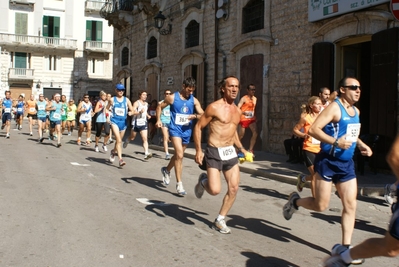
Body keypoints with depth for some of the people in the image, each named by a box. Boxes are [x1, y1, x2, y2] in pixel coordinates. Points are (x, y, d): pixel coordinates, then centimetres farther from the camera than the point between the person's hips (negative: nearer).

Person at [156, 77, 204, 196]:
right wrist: (158, 120, -6)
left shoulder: (194, 100, 4)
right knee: (179, 155, -17)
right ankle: (179, 184, -10)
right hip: (175, 129, -5)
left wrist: (195, 116, -21)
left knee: (178, 155, 19)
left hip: (187, 130, 5)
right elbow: (160, 107, 8)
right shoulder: (172, 97, -3)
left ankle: (166, 170, 47)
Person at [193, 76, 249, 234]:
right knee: (215, 190, -13)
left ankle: (219, 220, 18)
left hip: (230, 152, 7)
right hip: (214, 152, -7)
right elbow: (198, 127, -8)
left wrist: (241, 148, 16)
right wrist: (198, 150, -14)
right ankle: (203, 181, 23)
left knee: (234, 189, 3)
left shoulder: (237, 111, 10)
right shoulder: (214, 107, -11)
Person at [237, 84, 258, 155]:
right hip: (244, 119, -5)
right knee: (241, 135, 3)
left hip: (252, 119, 6)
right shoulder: (244, 99, -11)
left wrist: (254, 116, 14)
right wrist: (244, 113, -30)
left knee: (255, 132, -13)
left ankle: (250, 150, -8)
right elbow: (237, 109, -17)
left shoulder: (255, 98, 10)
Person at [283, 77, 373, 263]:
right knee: (321, 205, -1)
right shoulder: (334, 108, -14)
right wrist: (335, 142, -30)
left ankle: (345, 246, 10)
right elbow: (313, 130, -23)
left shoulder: (356, 111, 12)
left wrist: (361, 145, 12)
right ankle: (295, 201, 29)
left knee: (350, 205, 2)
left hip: (347, 164, 8)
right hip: (327, 162, -7)